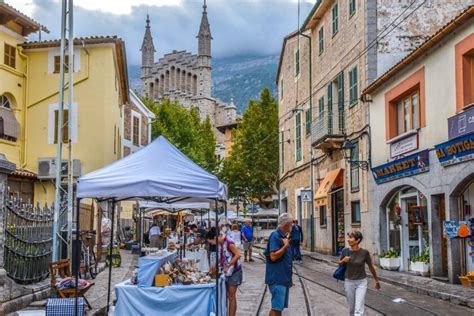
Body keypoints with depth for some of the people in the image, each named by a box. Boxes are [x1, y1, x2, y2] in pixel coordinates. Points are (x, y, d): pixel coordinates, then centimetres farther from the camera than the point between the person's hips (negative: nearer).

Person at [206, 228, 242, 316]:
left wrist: (228, 266, -24)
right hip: (226, 272, 8)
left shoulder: (228, 243, -22)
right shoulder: (220, 244, 2)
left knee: (231, 297, -1)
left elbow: (238, 255, -26)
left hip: (233, 272, -8)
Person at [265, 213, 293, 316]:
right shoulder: (275, 236, -14)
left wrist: (289, 278, 23)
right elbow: (273, 256, -25)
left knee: (280, 307, 13)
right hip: (277, 279, -9)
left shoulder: (284, 236, 15)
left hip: (284, 278, 9)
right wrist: (286, 246, -19)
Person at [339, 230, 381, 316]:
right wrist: (343, 260, -16)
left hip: (361, 282, -3)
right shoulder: (345, 251, -9)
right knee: (352, 309, 15)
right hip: (349, 282, 3)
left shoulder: (364, 252, -14)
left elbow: (371, 267, 1)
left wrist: (376, 280, 13)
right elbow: (340, 264, 8)